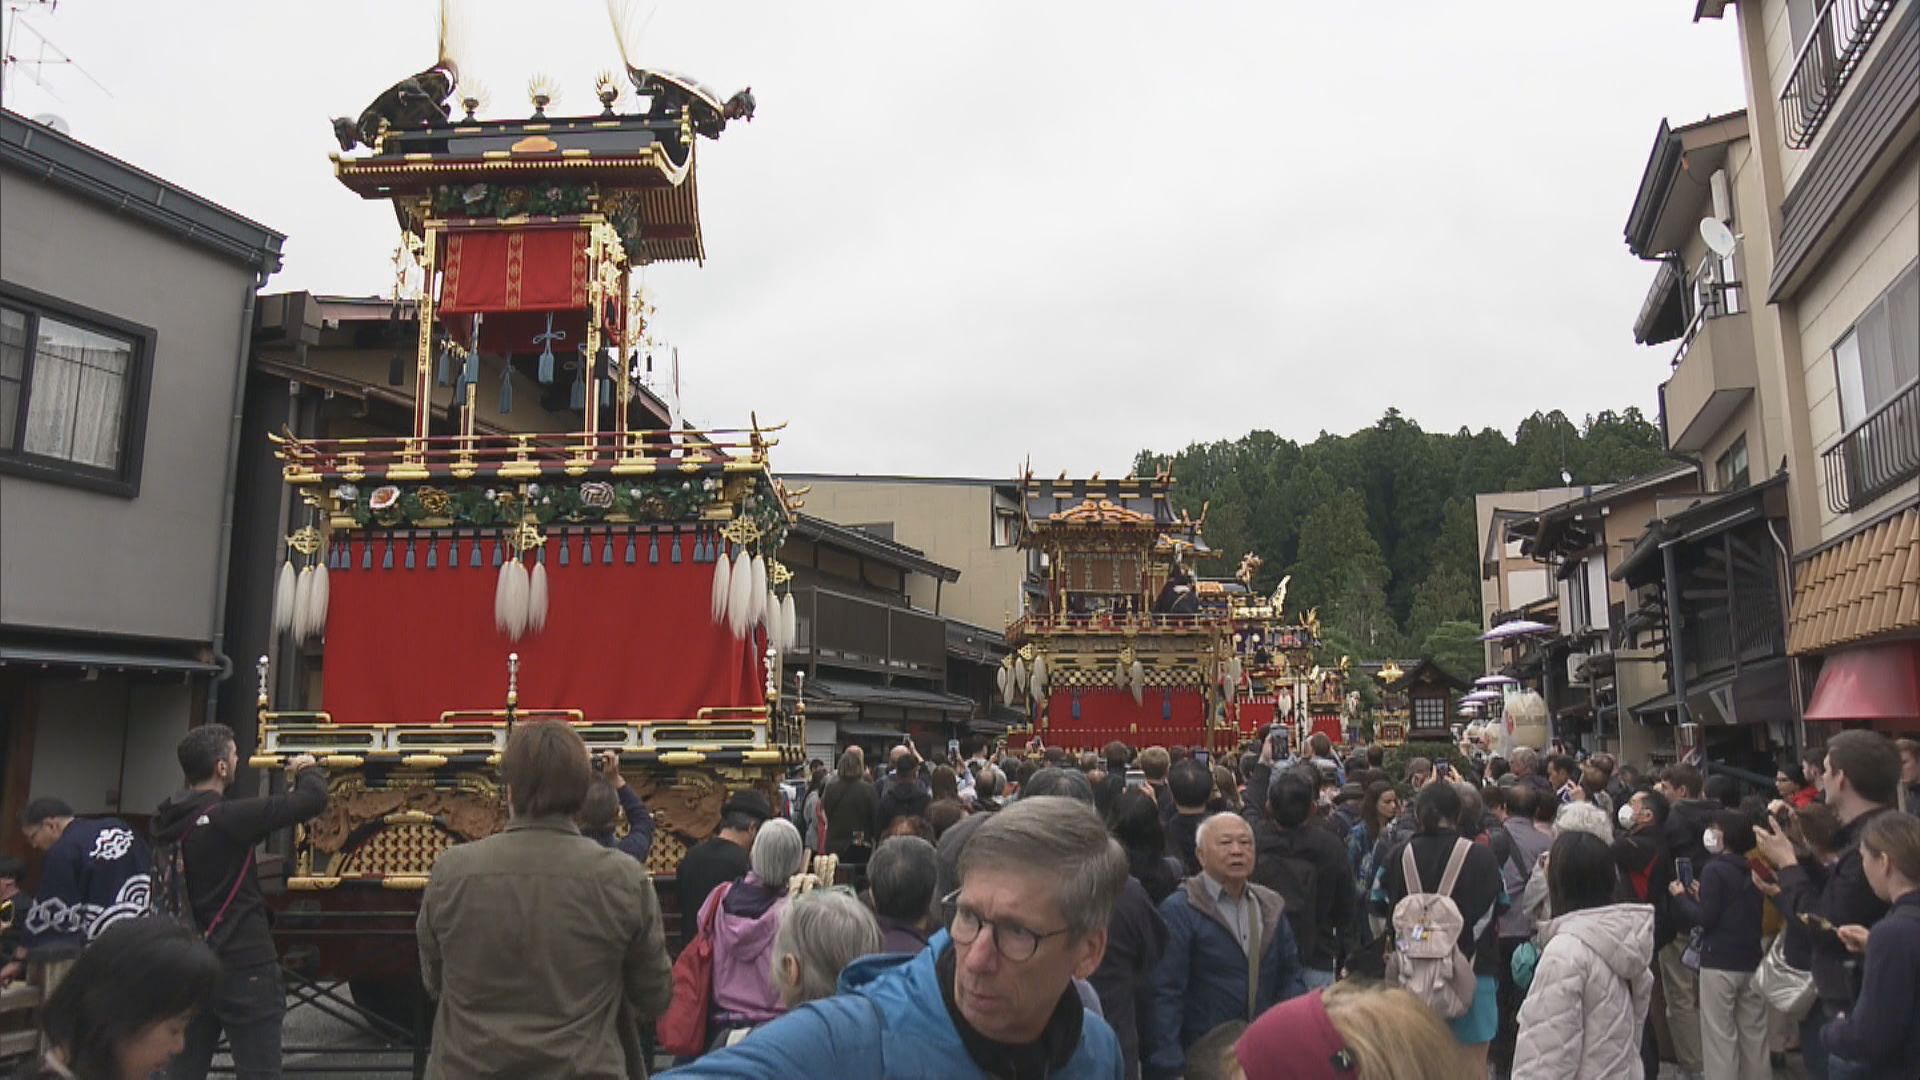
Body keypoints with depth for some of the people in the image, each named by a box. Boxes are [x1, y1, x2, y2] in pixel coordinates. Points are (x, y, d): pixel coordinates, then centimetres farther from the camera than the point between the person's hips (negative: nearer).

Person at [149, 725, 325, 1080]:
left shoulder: (170, 820, 4)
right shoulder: (226, 818, -20)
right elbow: (313, 799, -22)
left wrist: (289, 786, 15)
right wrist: (307, 771, -1)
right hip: (242, 964, -8)